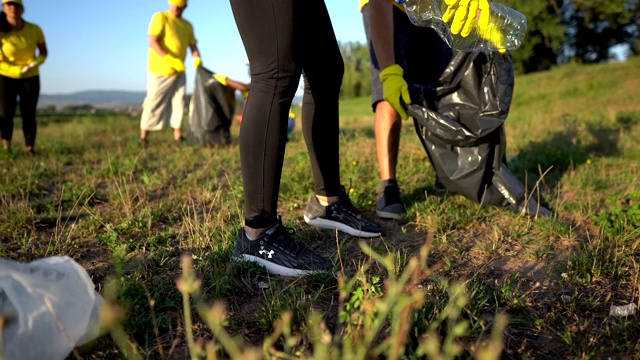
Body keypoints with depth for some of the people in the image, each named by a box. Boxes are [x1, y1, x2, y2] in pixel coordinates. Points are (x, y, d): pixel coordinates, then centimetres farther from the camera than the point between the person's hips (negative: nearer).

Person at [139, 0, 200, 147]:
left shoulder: (187, 25, 12)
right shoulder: (160, 18, -6)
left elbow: (193, 46, 7)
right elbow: (152, 42, -16)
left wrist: (197, 59, -17)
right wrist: (169, 58, -29)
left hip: (178, 72, 5)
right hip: (159, 70, -5)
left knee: (179, 103, 1)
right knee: (153, 103, -3)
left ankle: (178, 137, 4)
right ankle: (143, 137, 4)